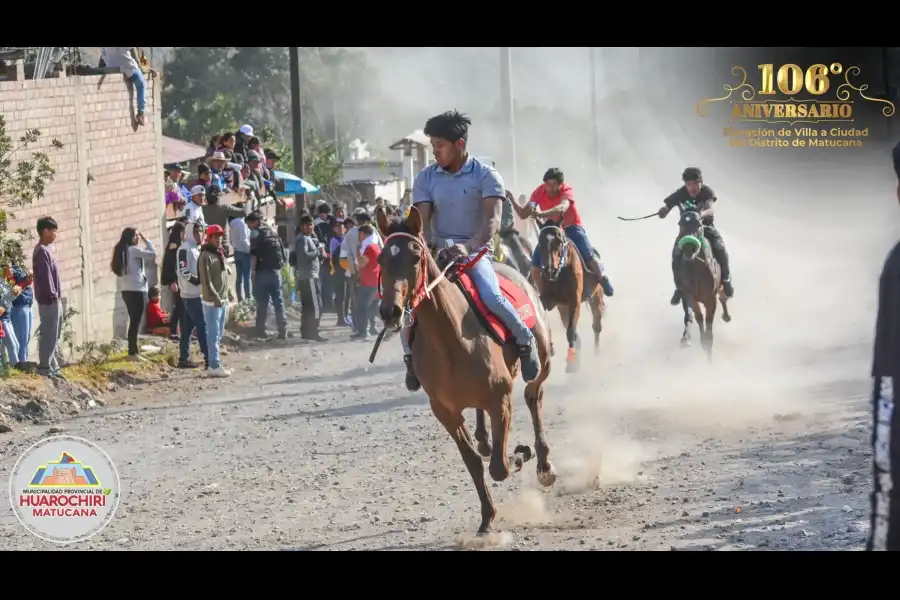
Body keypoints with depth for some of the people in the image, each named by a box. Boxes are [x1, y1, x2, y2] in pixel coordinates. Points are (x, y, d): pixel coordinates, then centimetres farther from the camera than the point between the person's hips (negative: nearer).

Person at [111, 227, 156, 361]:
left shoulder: (120, 250, 10)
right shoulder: (133, 250, -14)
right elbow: (152, 254, -12)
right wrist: (146, 240, -1)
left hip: (126, 290, 8)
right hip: (136, 290, -8)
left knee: (133, 321, 14)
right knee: (135, 322, -5)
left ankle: (133, 351, 17)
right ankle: (133, 353, -6)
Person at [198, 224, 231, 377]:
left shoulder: (220, 254, 15)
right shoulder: (206, 256, -13)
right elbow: (206, 280, -20)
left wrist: (226, 296, 19)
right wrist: (215, 297, -26)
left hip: (223, 300, 9)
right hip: (212, 301, -9)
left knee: (219, 335, 13)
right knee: (213, 334, -8)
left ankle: (215, 363, 19)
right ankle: (215, 366, -8)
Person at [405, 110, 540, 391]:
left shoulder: (486, 176, -5)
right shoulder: (426, 178, 7)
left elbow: (492, 220, -16)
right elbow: (422, 219, 0)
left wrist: (469, 246, -35)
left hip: (476, 251, -4)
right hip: (438, 250, 4)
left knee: (491, 297, -31)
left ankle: (525, 340, -5)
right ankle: (411, 355, 3)